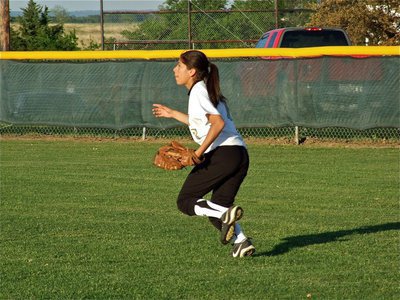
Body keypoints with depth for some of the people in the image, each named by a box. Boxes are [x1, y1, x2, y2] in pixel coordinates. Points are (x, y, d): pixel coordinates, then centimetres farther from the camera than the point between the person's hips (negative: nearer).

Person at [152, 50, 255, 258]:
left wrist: (199, 153, -17)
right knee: (216, 207, 14)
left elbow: (218, 123, -18)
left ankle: (226, 214, -21)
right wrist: (173, 114, 44)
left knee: (185, 201, 0)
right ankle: (241, 241, -7)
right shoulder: (207, 90, 23)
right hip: (241, 155, 9)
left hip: (222, 153, -9)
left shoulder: (197, 92, -5)